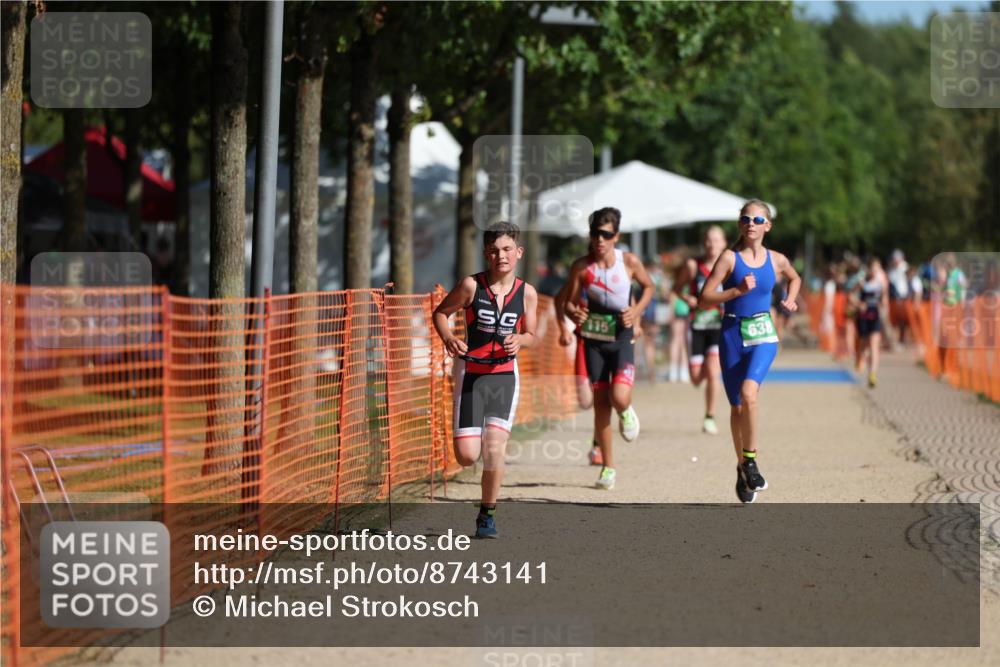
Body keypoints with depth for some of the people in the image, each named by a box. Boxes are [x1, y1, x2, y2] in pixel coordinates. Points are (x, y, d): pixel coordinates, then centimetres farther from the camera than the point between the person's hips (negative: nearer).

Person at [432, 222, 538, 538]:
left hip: (505, 375, 1)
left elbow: (530, 335, 11)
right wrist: (448, 337, -15)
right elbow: (440, 312, 4)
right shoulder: (471, 285, -8)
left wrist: (519, 341, -12)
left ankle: (487, 515, 6)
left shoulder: (527, 293, -2)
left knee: (494, 447, -12)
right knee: (467, 456, -7)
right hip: (470, 374, -1)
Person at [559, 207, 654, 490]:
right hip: (594, 339, 1)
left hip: (622, 337, -1)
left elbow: (648, 286, 9)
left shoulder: (629, 262, -9)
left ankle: (626, 412, 20)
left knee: (619, 398, -20)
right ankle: (607, 467, 16)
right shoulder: (581, 266, -7)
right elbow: (569, 301, -1)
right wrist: (574, 312, -24)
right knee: (600, 403, 5)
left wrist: (637, 311, -8)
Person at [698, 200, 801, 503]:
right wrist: (738, 291, -19)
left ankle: (750, 459, -13)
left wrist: (790, 299, 11)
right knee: (737, 406, 8)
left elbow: (794, 278, 29)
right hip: (733, 334, 0)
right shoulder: (729, 257, -4)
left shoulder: (776, 260, 5)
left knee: (748, 392, -26)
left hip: (763, 335, 0)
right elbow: (704, 299, -8)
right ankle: (742, 468, 26)